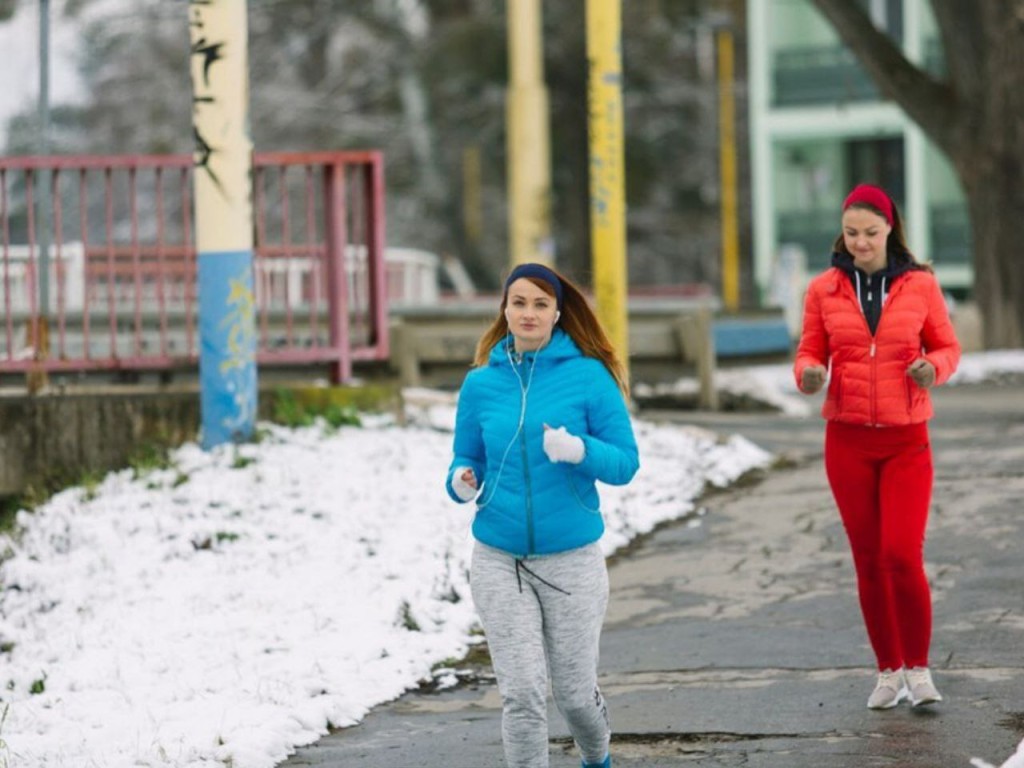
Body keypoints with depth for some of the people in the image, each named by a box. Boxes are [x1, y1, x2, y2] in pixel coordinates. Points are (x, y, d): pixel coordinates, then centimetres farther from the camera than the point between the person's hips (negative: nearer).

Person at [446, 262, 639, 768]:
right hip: (499, 560, 1)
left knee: (575, 691, 10)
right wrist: (461, 481, -12)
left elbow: (626, 461, -4)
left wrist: (579, 451, -24)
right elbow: (465, 459, 11)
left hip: (572, 559, -1)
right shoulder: (480, 384, 3)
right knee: (521, 694, -5)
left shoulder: (589, 376, -4)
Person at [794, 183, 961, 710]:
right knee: (869, 561, 5)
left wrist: (933, 367, -16)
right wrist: (809, 374, -15)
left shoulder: (920, 285, -1)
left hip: (905, 440, -1)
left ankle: (918, 668, 3)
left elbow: (948, 347, 7)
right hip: (848, 439, 1)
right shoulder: (824, 289, 1)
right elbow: (810, 352, 8)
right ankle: (888, 671, 18)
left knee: (902, 555, -12)